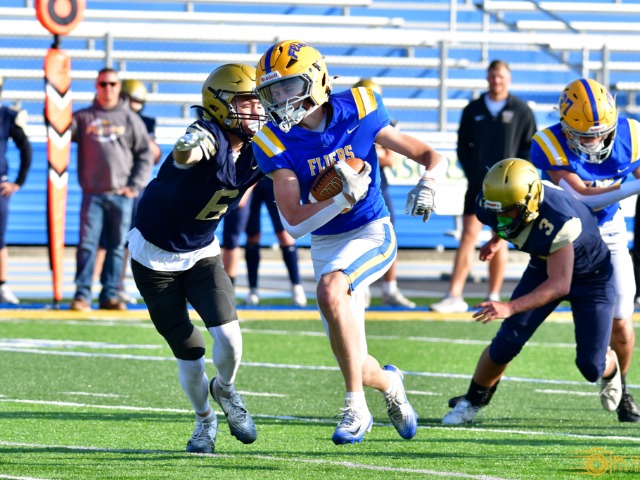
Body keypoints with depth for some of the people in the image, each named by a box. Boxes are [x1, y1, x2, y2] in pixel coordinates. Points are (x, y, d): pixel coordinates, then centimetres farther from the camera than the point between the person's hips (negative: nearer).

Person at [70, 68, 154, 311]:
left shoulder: (130, 119, 7)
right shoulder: (83, 117, 8)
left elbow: (145, 156, 7)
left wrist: (135, 186, -2)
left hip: (121, 195, 1)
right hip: (93, 194, -1)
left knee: (117, 247, 4)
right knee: (87, 244, -7)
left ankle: (110, 295, 9)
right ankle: (82, 295, -6)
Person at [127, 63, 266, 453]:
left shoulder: (259, 150, -10)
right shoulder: (209, 137, -30)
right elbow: (185, 153, -53)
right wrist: (188, 149, -77)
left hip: (202, 253, 4)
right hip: (156, 256, -4)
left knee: (228, 336, -14)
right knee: (189, 352, 1)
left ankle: (225, 390, 19)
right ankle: (204, 419, 29)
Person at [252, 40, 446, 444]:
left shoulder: (358, 112, -10)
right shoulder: (277, 142, -8)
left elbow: (430, 156, -1)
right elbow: (294, 223, -13)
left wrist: (428, 183, -23)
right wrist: (345, 198, -26)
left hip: (372, 233, -3)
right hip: (326, 243, 3)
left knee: (330, 290, -34)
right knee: (355, 367, 1)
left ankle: (356, 406, -23)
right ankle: (389, 384, 40)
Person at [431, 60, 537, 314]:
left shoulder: (521, 111, 3)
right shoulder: (473, 110, 7)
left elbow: (530, 148, 3)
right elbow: (463, 146, 10)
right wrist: (471, 173, -3)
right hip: (477, 185, 1)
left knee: (499, 240, 6)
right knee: (468, 236, -7)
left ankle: (494, 297, 13)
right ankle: (454, 296, -11)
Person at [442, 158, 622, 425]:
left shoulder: (558, 221, -44)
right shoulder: (491, 206, -24)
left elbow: (559, 285, -40)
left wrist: (510, 308, -48)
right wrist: (497, 240, 24)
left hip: (591, 275, -5)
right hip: (544, 266, 5)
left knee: (591, 366, -4)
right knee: (507, 343, -9)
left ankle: (610, 370, 35)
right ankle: (472, 402, 13)